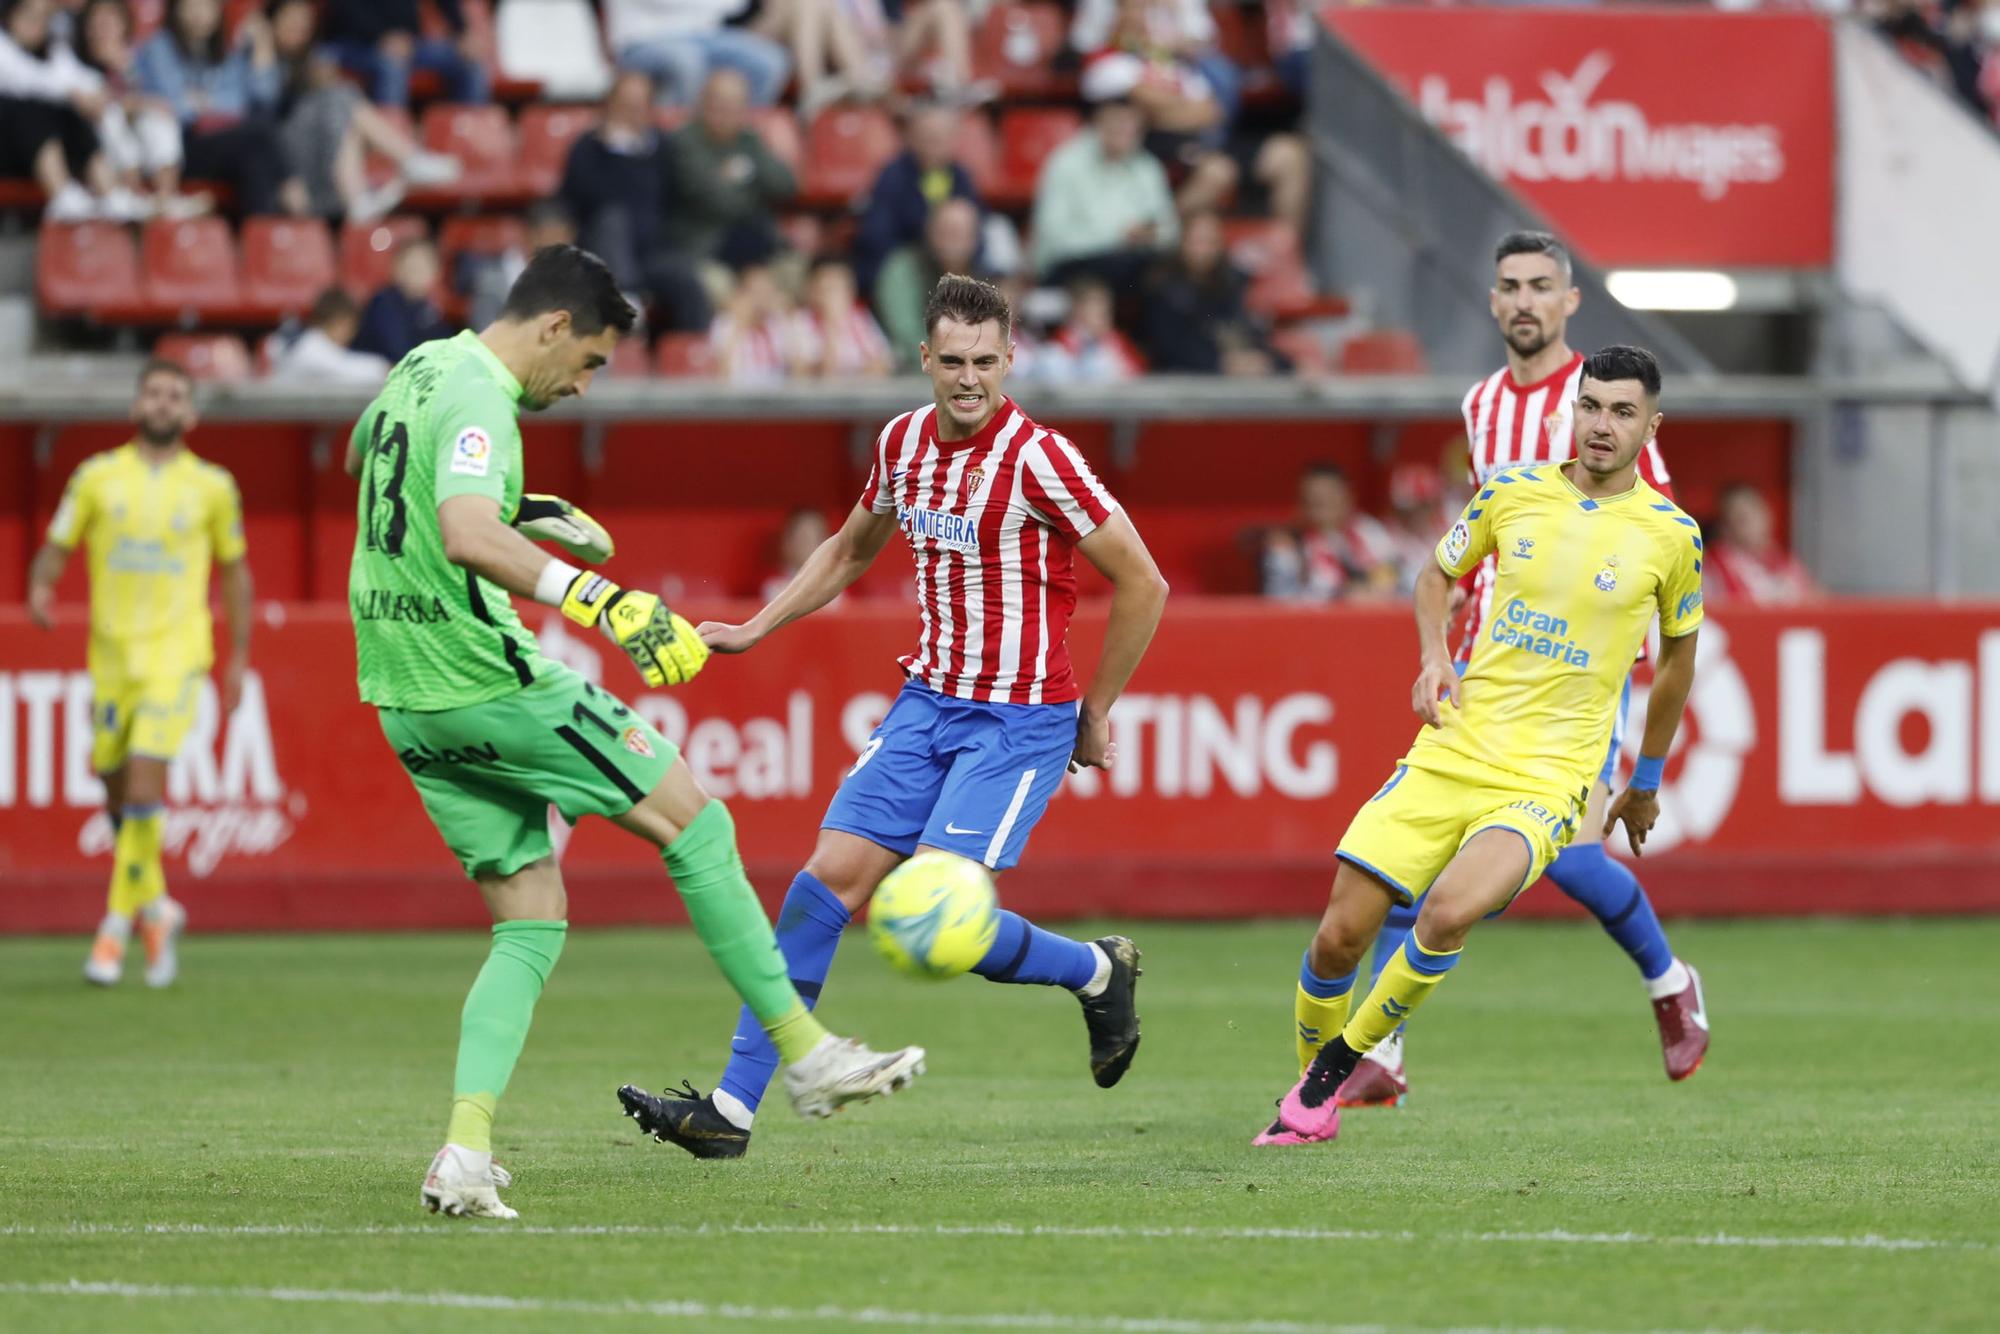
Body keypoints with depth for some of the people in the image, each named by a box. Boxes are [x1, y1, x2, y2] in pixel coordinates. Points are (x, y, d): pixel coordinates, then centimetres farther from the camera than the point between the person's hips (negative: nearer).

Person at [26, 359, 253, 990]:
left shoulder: (212, 486, 4)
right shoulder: (96, 477, 5)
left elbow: (234, 570, 13)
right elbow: (55, 548, 7)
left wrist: (239, 657, 10)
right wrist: (40, 586, -16)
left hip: (177, 650, -3)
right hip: (112, 649, 3)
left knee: (144, 783, -17)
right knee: (116, 788, 8)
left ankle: (118, 923, -12)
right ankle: (154, 908, 29)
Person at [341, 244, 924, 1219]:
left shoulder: (417, 371, 13)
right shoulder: (479, 403, -17)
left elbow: (363, 458, 36)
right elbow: (468, 537, -36)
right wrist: (608, 605, -44)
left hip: (404, 701, 9)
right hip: (486, 679, -9)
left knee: (530, 926, 10)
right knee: (696, 823, 3)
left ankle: (465, 1150, -5)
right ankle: (806, 1056, 7)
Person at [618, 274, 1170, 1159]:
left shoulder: (1036, 458, -17)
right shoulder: (904, 441, 5)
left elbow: (1142, 584, -11)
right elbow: (850, 550, 25)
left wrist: (1095, 713, -4)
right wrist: (755, 630, 18)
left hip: (1020, 719, -6)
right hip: (929, 698, 6)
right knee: (830, 879, -2)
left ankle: (1097, 973, 11)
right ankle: (733, 1107, 1)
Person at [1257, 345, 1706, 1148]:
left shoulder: (1671, 535, -1)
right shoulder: (1514, 492, 5)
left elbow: (1678, 654, 15)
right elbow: (1439, 573, 22)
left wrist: (1647, 782, 22)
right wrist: (1433, 657, 2)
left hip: (1546, 779, -3)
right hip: (1452, 752, 3)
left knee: (1448, 912, -30)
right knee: (1340, 935, -5)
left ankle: (1337, 1064, -8)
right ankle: (1310, 1105, 20)